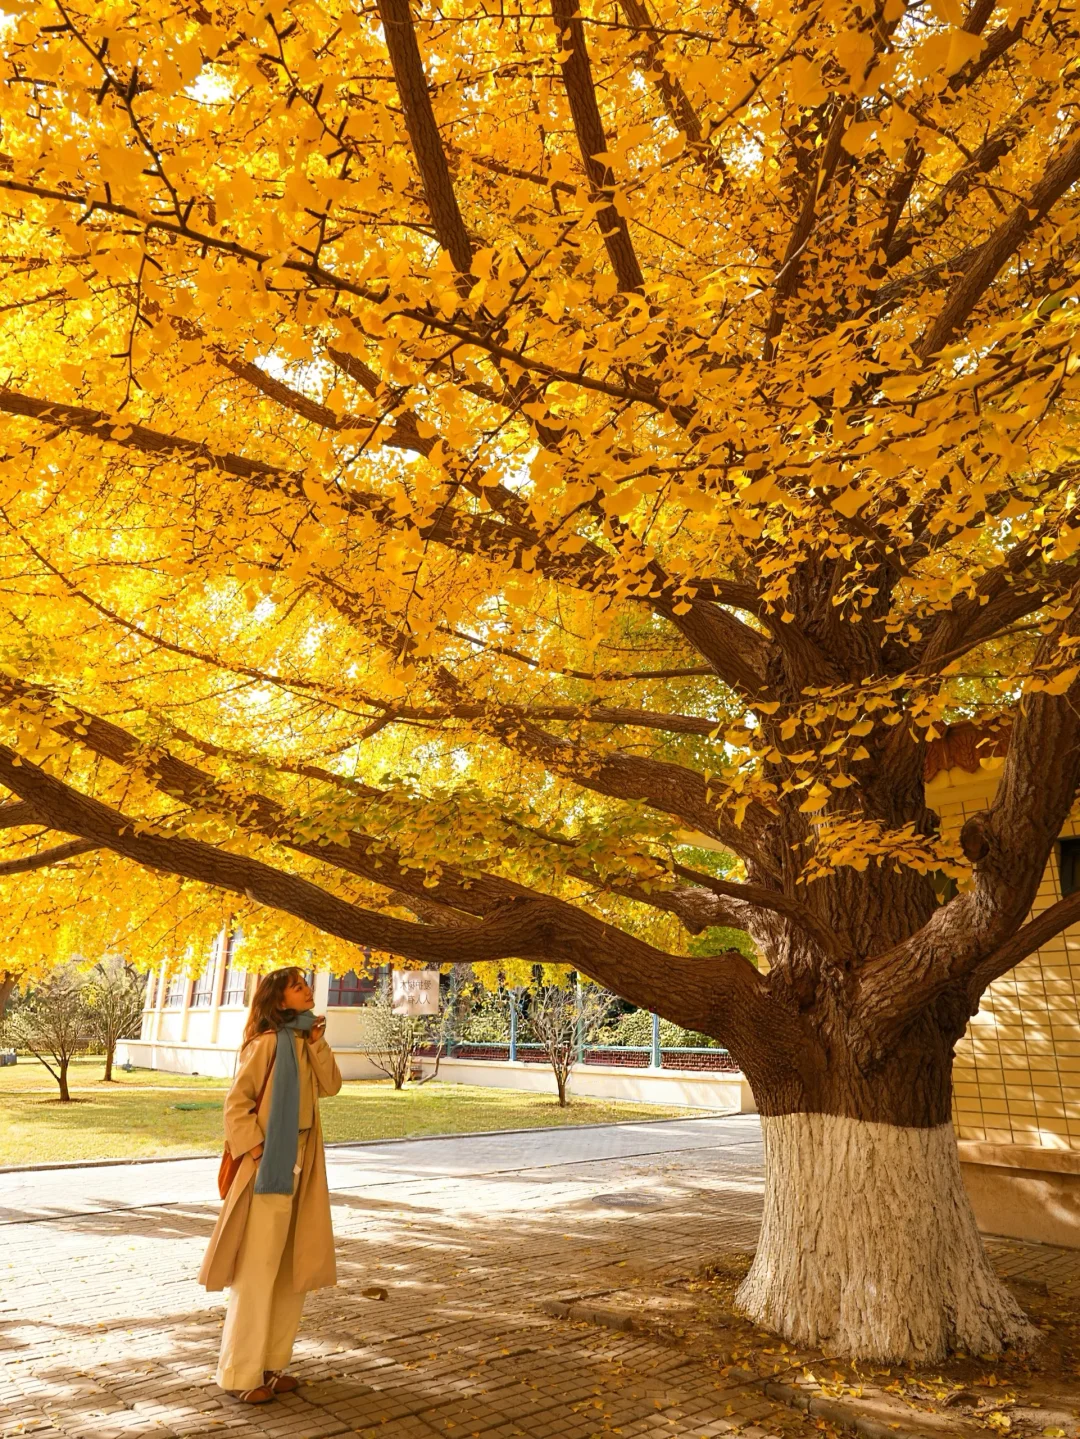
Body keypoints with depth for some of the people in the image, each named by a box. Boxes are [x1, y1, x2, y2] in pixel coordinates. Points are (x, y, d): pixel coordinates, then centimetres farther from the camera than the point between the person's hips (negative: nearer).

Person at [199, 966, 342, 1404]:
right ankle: (241, 1373, 13)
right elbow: (236, 1102, -15)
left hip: (302, 1163, 8)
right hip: (270, 1164, -8)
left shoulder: (304, 1040, 9)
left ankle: (271, 1361, 26)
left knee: (296, 1267, 14)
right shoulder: (267, 1042, -15)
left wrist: (317, 1043, -9)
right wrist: (255, 1150, -19)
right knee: (257, 1269, 0)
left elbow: (330, 1085, 2)